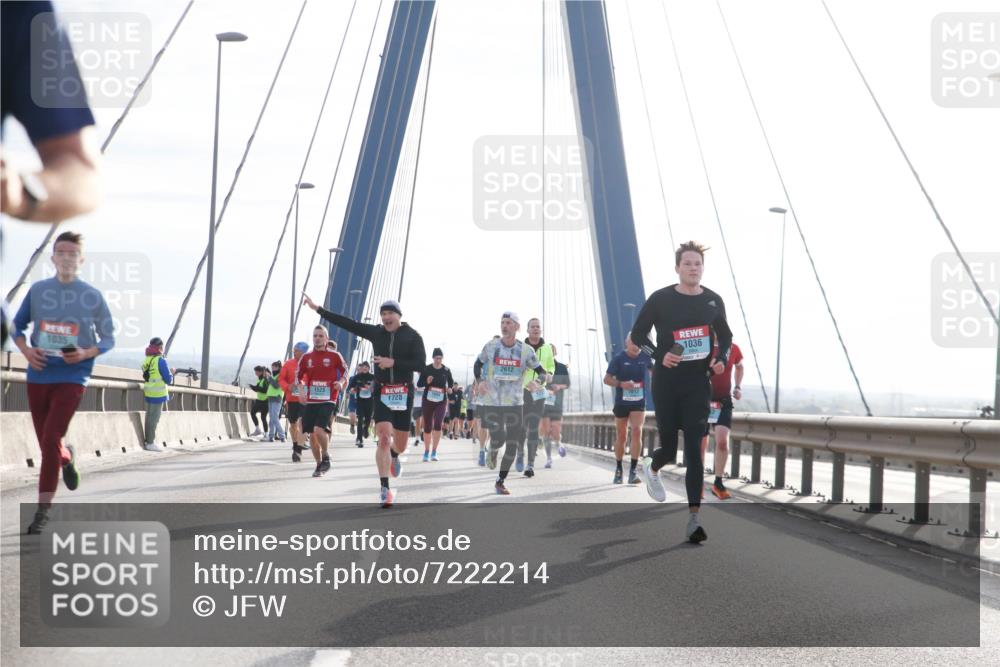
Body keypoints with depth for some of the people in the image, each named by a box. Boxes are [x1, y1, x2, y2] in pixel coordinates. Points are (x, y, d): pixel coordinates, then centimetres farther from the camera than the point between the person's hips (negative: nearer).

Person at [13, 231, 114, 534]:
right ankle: (67, 458, 48)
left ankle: (43, 509, -5)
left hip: (72, 377, -3)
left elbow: (108, 338, 4)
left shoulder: (93, 296, -2)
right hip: (38, 376, 3)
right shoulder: (38, 290, 3)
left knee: (50, 441, -14)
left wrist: (86, 354, -14)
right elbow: (18, 326, 12)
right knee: (48, 444, 11)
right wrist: (26, 350, -7)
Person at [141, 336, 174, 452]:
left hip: (148, 393, 7)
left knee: (149, 417, 15)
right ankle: (150, 443, 1)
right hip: (158, 394, -7)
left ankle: (147, 441, 21)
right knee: (154, 418, -2)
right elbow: (169, 380, -13)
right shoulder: (161, 361, -15)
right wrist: (171, 372, 8)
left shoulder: (146, 360, 7)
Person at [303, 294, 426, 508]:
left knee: (400, 445, 8)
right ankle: (384, 489, -10)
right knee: (384, 438, -15)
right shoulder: (376, 332, 4)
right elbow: (347, 323, 4)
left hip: (404, 394, -1)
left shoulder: (412, 336, -4)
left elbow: (420, 364, -12)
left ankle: (394, 456, 48)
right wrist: (318, 309, 3)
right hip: (382, 392, 1)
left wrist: (393, 362, -19)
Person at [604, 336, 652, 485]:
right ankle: (618, 470, 25)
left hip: (639, 402, 1)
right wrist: (621, 384, -22)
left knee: (637, 432, -16)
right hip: (621, 402, -1)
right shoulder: (619, 358, -7)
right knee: (621, 436, 8)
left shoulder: (645, 357, -1)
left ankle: (633, 471, -16)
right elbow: (607, 379, -6)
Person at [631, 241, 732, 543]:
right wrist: (660, 355, -15)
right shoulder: (661, 299, -6)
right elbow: (637, 334, 1)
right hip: (666, 383, -1)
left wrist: (721, 359, -2)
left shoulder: (713, 301, 3)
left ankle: (693, 519, -7)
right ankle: (652, 468, 44)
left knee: (694, 450, -6)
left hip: (698, 384, 2)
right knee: (669, 447, 5)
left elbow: (725, 336, 18)